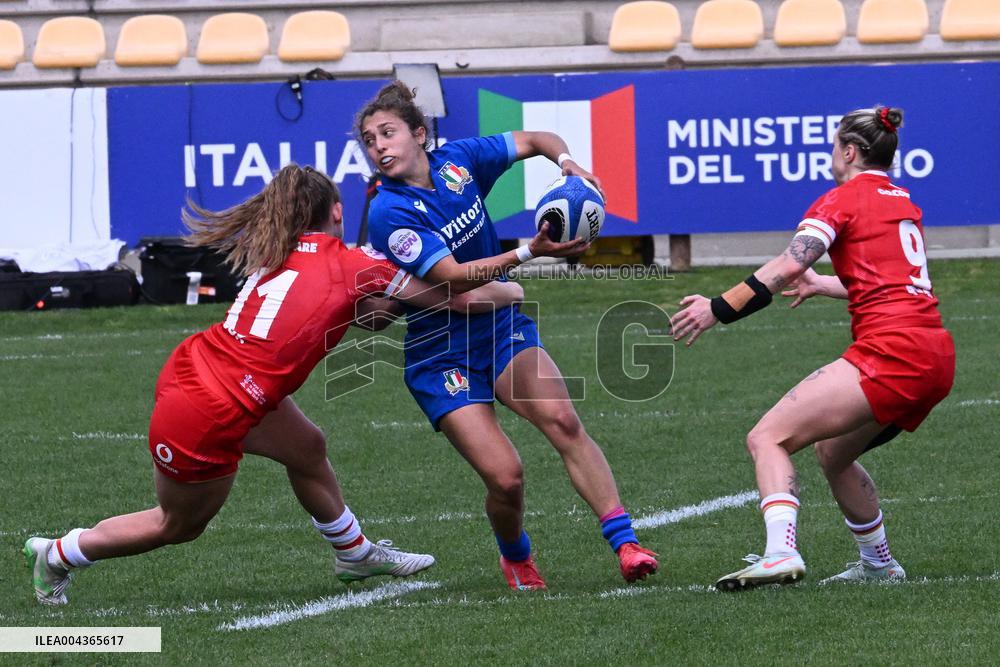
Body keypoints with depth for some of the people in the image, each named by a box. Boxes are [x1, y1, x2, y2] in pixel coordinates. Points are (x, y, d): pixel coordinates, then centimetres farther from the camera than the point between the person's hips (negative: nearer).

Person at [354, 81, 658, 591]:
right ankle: (515, 558, 18)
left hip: (501, 327, 4)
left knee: (561, 419, -24)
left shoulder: (458, 160, -1)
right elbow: (454, 277, -24)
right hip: (440, 354, -4)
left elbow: (535, 140, 13)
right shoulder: (389, 214, -17)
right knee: (505, 477, -15)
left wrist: (567, 162, -9)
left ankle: (624, 543, -27)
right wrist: (531, 252, -31)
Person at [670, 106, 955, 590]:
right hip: (936, 357, 9)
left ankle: (780, 552, -32)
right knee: (832, 451, 27)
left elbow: (788, 266, -16)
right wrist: (822, 286, 42)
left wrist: (719, 309, -17)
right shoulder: (902, 201, 22)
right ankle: (878, 564, 30)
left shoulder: (842, 199, -1)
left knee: (768, 438, -12)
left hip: (889, 351, -9)